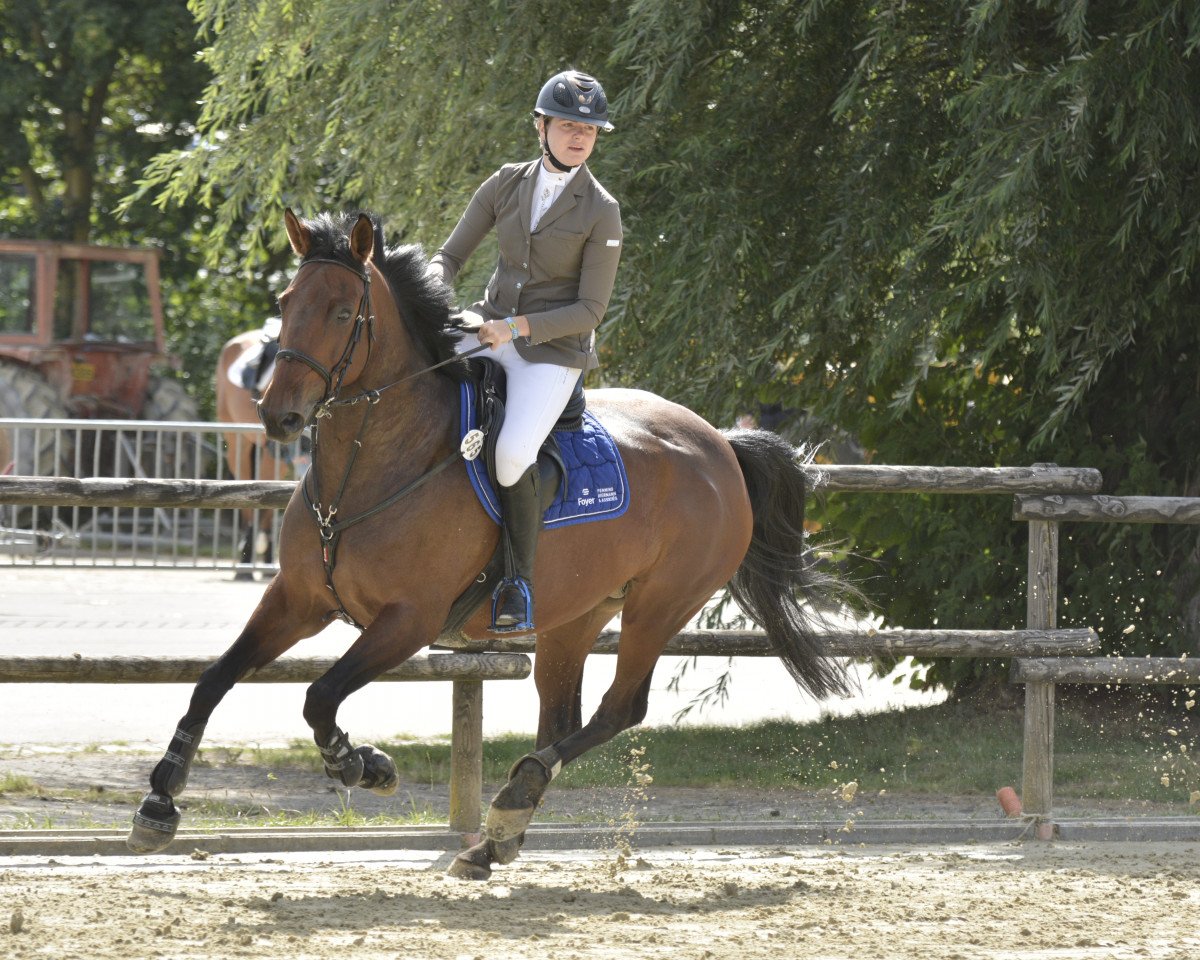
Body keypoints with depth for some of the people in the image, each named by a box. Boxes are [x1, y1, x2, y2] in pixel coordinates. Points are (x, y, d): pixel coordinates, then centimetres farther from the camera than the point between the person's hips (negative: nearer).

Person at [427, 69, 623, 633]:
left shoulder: (601, 212, -6)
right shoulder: (506, 184, 6)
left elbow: (589, 311, -8)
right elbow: (450, 255, 9)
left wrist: (516, 328, -20)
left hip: (554, 350, -5)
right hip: (486, 331, 5)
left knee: (512, 452, -29)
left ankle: (518, 585, -15)